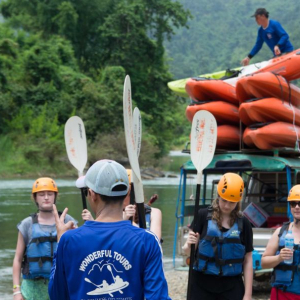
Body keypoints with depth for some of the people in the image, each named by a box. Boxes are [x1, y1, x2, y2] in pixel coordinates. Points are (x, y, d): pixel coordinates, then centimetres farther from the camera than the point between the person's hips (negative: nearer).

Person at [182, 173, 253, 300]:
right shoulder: (203, 216, -3)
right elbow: (189, 251, -2)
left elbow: (247, 261, 5)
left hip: (232, 286, 1)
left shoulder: (243, 223, 2)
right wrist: (189, 245, -26)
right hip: (202, 284, -1)